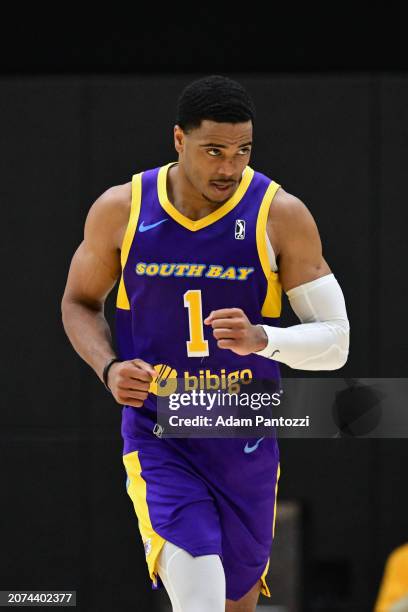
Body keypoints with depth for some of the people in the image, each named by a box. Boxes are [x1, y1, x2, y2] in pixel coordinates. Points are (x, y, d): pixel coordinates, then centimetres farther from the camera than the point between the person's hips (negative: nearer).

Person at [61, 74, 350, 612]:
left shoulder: (281, 215, -9)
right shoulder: (121, 209, -6)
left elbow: (335, 341, -7)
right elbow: (79, 302, 11)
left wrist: (262, 339, -26)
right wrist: (109, 368, -8)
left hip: (247, 443, 2)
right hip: (158, 439, -1)